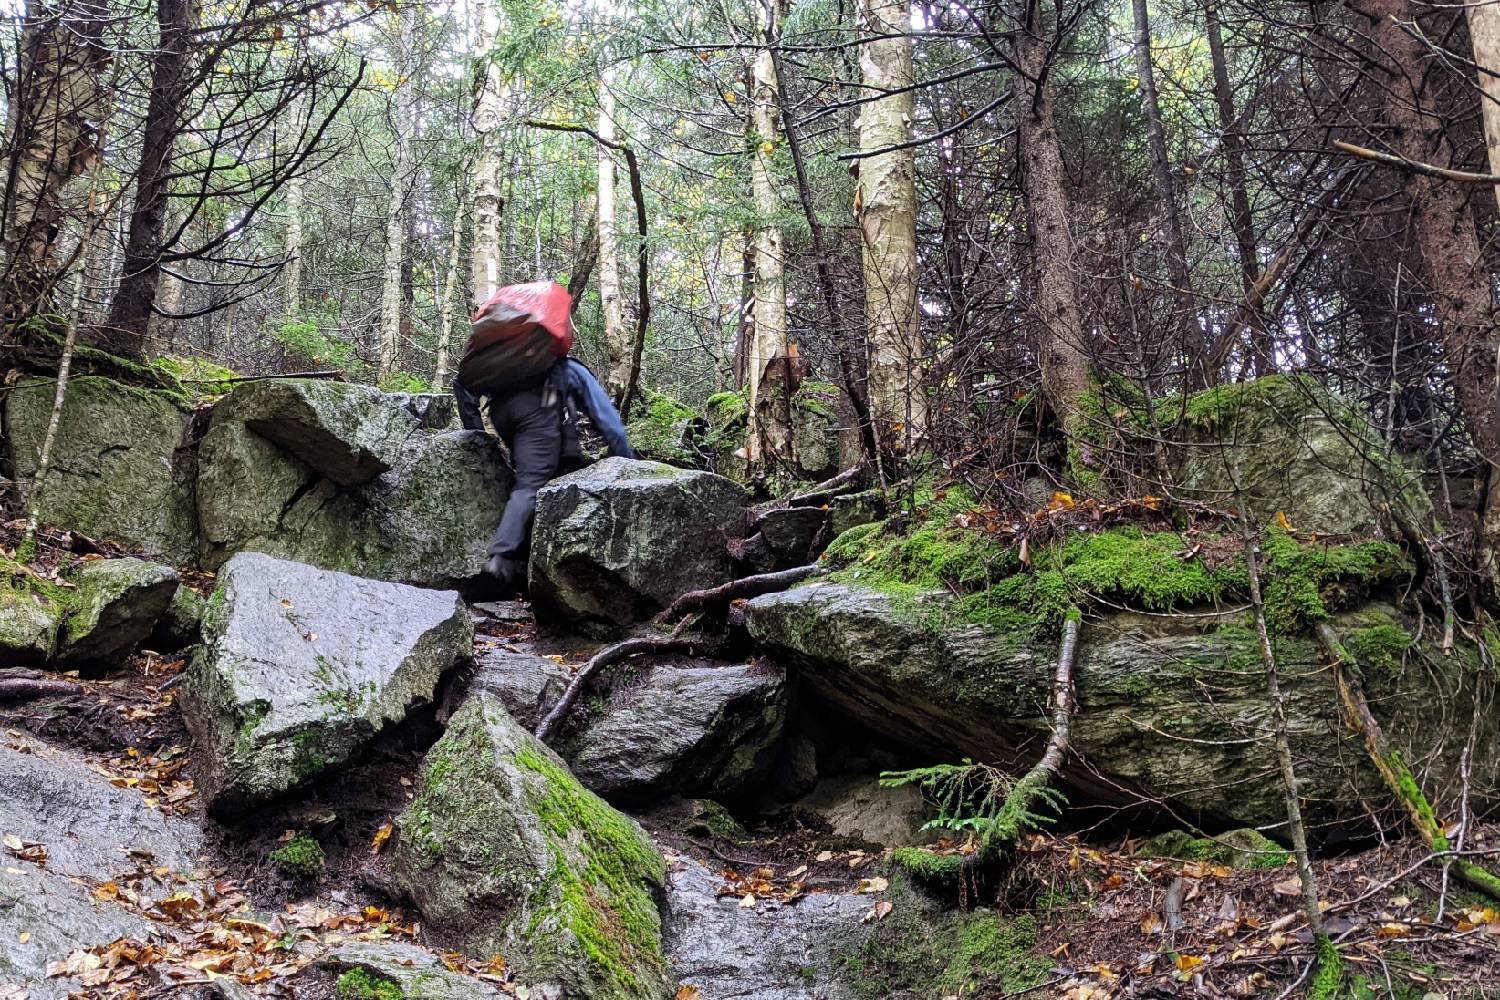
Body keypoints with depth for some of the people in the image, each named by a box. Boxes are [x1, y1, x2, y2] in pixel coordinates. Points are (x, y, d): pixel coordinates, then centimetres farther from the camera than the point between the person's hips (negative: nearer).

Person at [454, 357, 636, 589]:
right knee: (531, 484, -12)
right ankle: (501, 557, -28)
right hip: (537, 405, -4)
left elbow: (462, 383, 31)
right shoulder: (576, 372, 35)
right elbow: (609, 421, 31)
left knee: (528, 475, 17)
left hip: (500, 406, 4)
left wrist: (475, 431, 27)